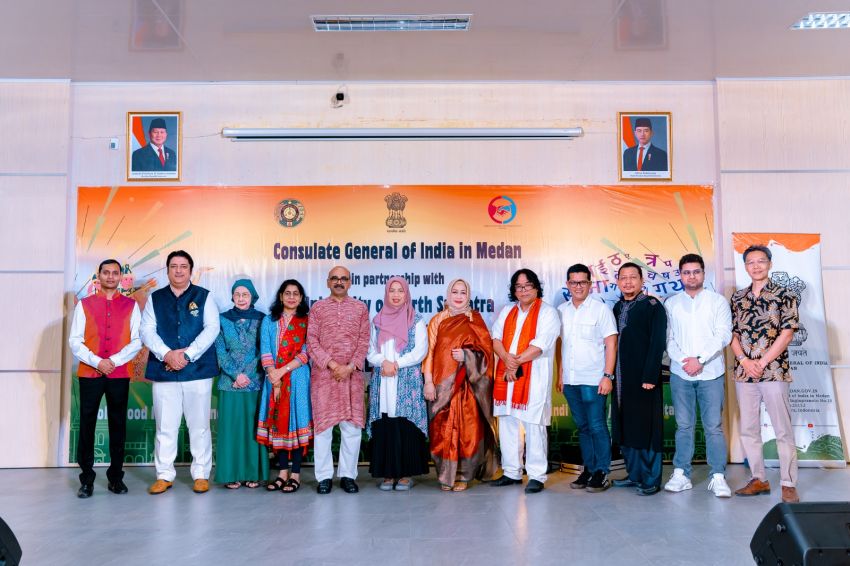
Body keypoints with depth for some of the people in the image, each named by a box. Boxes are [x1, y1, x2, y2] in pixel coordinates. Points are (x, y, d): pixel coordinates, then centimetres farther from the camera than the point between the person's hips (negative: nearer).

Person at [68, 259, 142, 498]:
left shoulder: (131, 305, 7)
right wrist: (97, 362, -13)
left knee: (118, 425, 5)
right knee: (87, 425, 2)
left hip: (120, 375, 0)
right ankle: (86, 479, 10)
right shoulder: (84, 305, 7)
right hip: (89, 373, 0)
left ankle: (115, 477, 15)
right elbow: (75, 341, 1)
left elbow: (137, 341, 0)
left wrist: (114, 361, -13)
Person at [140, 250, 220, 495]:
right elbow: (147, 331, 3)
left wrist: (187, 354, -14)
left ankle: (201, 474, 13)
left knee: (199, 425, 4)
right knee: (165, 426, 5)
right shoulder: (155, 298, 12)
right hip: (163, 371, 2)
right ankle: (164, 475, 16)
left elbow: (211, 328, -4)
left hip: (198, 369, -1)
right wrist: (167, 354, -14)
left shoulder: (204, 297, 6)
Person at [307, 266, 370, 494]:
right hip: (323, 374, 0)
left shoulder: (360, 308, 10)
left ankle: (348, 475, 12)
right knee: (323, 424, 1)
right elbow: (312, 342, 1)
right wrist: (333, 365, -10)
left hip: (352, 375, 1)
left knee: (352, 426, 1)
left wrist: (350, 367, -8)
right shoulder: (317, 308, 8)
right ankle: (324, 476, 10)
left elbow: (364, 341, 4)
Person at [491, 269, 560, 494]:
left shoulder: (547, 312, -1)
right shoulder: (507, 311, 17)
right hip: (505, 376, 6)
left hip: (534, 378, -6)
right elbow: (495, 338, 6)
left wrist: (517, 361, -13)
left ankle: (537, 476, 3)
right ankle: (511, 472, 20)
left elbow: (540, 344, -12)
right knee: (507, 424, 10)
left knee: (533, 426, -6)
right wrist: (506, 358, -13)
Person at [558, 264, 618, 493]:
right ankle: (588, 469, 20)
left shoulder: (601, 309, -3)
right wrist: (561, 374, 10)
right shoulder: (561, 310, 10)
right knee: (582, 427, 11)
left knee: (597, 427, -2)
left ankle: (602, 473, 7)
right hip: (570, 380, 5)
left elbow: (611, 344, -5)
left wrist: (608, 375, -12)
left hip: (593, 380, -4)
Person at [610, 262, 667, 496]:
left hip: (644, 379, -6)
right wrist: (612, 374, 6)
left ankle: (651, 480, 8)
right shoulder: (617, 307, 13)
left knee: (647, 430, -1)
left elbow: (657, 343, -12)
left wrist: (650, 377, -17)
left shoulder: (653, 306, -6)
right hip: (621, 380, 6)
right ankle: (634, 475, 22)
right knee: (625, 429, 11)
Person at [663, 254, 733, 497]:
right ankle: (681, 475, 12)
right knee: (683, 426, 6)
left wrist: (700, 359, -14)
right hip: (680, 373, 2)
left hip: (711, 373, -1)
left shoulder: (718, 301, 4)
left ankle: (718, 477, 6)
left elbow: (723, 335, -5)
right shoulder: (671, 303, 9)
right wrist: (685, 360, -10)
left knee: (714, 426, -1)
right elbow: (669, 338, 5)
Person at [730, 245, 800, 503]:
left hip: (774, 371, -4)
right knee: (748, 429, 9)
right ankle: (759, 479, 20)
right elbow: (733, 334, 9)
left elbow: (787, 334, -8)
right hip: (744, 373, 4)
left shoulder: (784, 295, -1)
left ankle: (788, 484, 8)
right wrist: (744, 361, -7)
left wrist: (762, 363, -12)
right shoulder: (737, 298, 11)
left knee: (783, 430, 0)